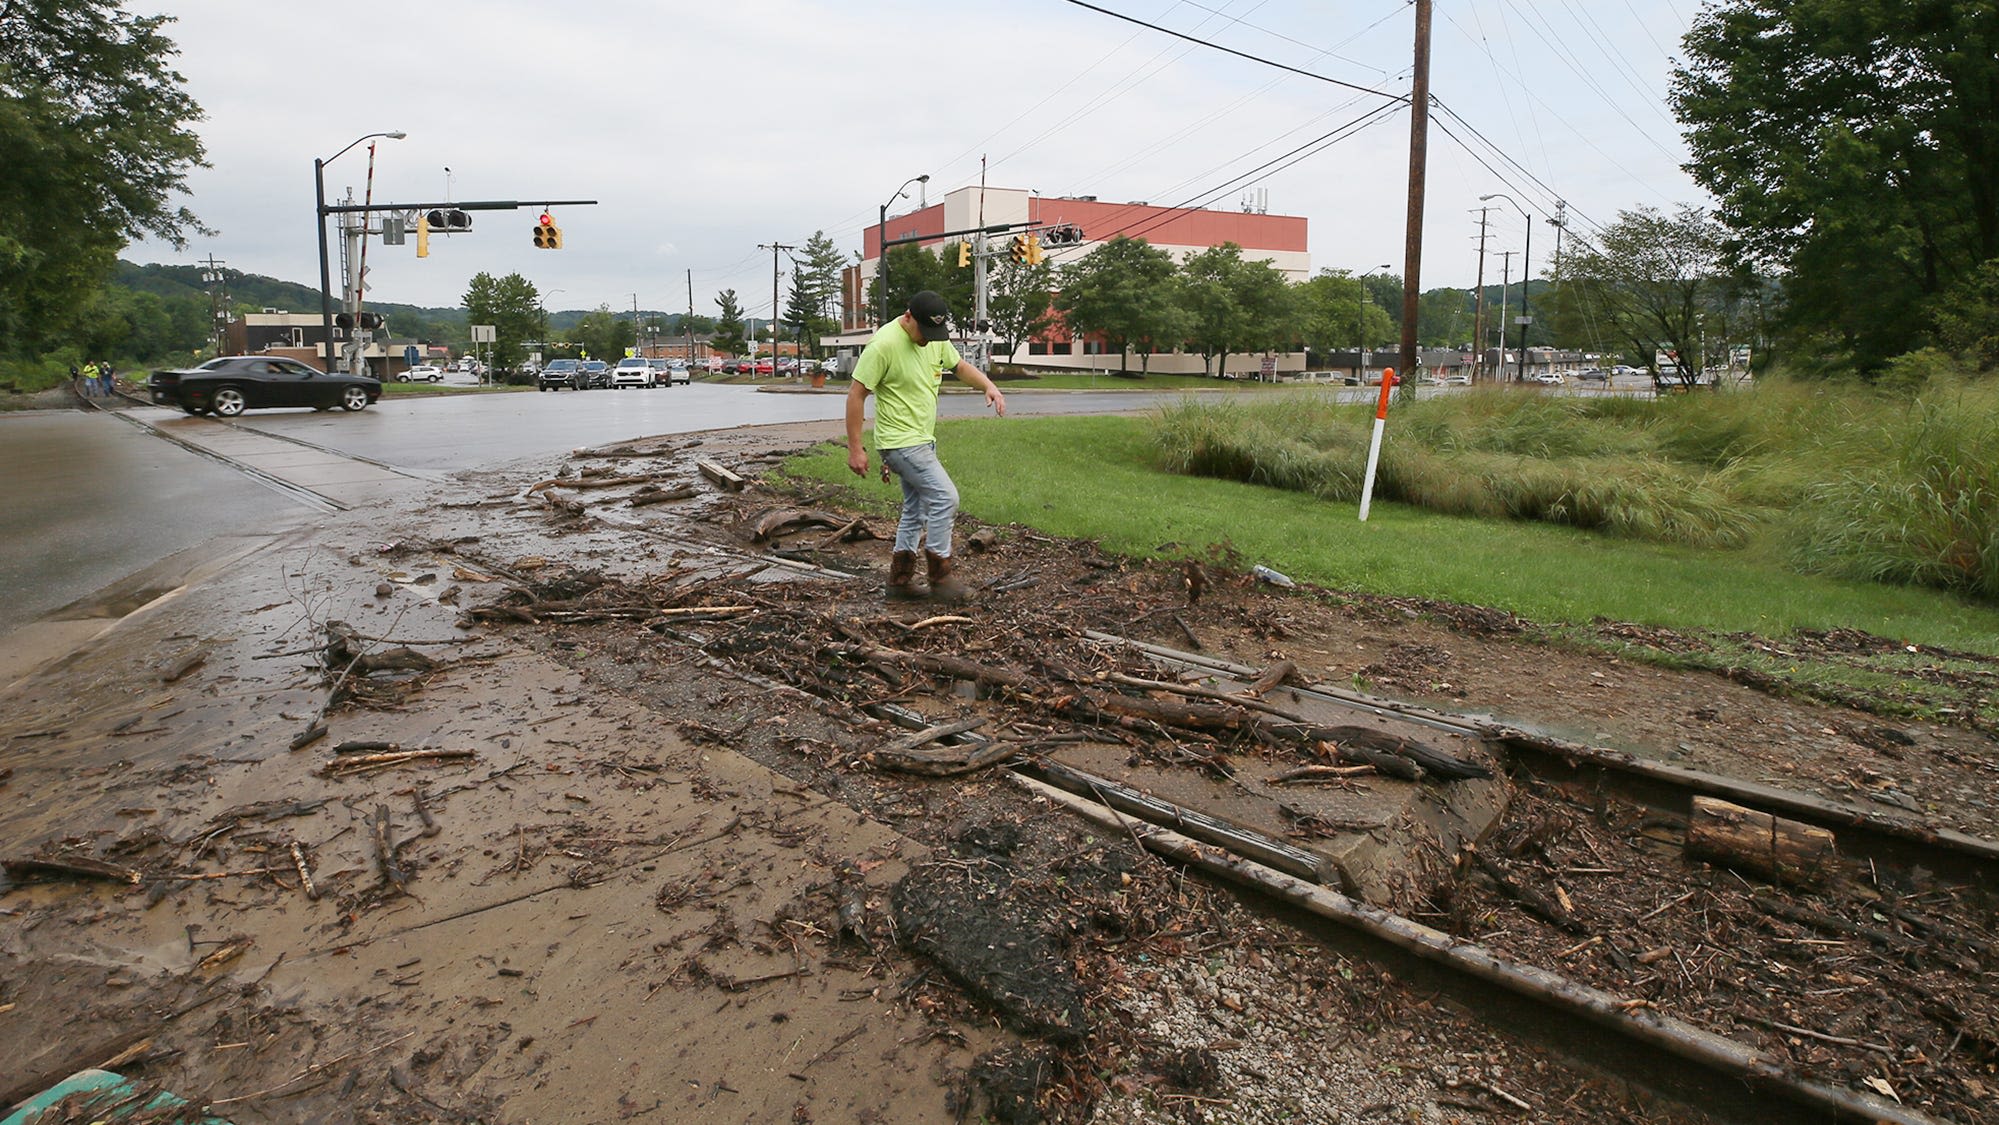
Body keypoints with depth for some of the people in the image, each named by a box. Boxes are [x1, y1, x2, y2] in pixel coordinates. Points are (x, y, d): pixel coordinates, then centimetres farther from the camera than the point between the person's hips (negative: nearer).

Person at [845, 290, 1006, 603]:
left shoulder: (936, 338, 4)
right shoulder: (883, 344, -20)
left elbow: (961, 366, 19)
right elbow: (856, 394, -18)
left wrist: (989, 386, -1)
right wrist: (855, 448, -19)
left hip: (923, 439, 9)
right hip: (901, 442, -9)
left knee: (916, 510, 15)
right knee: (945, 498, -14)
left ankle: (899, 580, 24)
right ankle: (940, 575, -3)